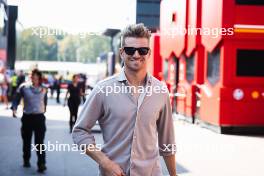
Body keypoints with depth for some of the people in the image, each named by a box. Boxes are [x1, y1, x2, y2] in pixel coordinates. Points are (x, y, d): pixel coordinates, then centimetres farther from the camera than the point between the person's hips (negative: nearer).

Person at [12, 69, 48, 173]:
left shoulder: (43, 89, 4)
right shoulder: (24, 87, -4)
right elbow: (17, 99, -3)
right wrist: (14, 109, -17)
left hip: (39, 117, 0)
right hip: (27, 117, 0)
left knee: (39, 142, -7)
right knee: (26, 140, 12)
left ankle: (42, 164, -8)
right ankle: (26, 160, 30)